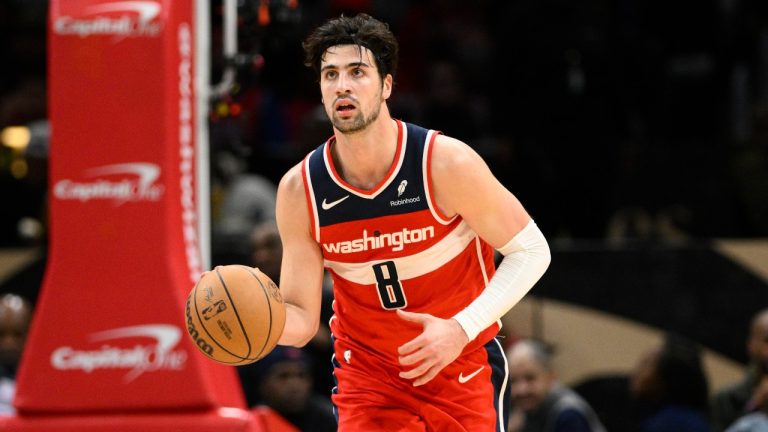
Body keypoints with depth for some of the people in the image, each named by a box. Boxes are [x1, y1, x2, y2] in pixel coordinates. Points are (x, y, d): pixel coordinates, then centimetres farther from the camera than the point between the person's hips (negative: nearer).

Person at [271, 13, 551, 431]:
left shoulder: (447, 163, -20)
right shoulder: (300, 189, -13)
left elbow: (530, 250, -12)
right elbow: (301, 320, -7)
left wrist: (461, 329, -24)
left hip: (462, 368, -1)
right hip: (366, 374, 1)